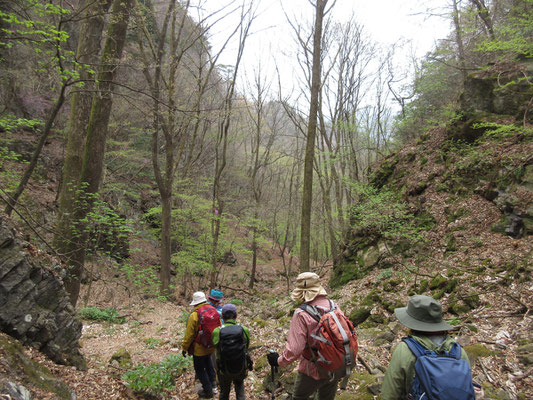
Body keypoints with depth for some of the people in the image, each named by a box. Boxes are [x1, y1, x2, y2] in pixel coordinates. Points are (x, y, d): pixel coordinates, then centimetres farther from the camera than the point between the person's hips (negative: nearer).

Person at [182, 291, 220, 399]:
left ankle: (208, 391, 24)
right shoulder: (213, 311, -6)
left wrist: (184, 348, -3)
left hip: (199, 348, -6)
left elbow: (189, 335, -18)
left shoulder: (194, 315, -24)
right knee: (208, 359, 35)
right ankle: (212, 379, 36)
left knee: (200, 369, 15)